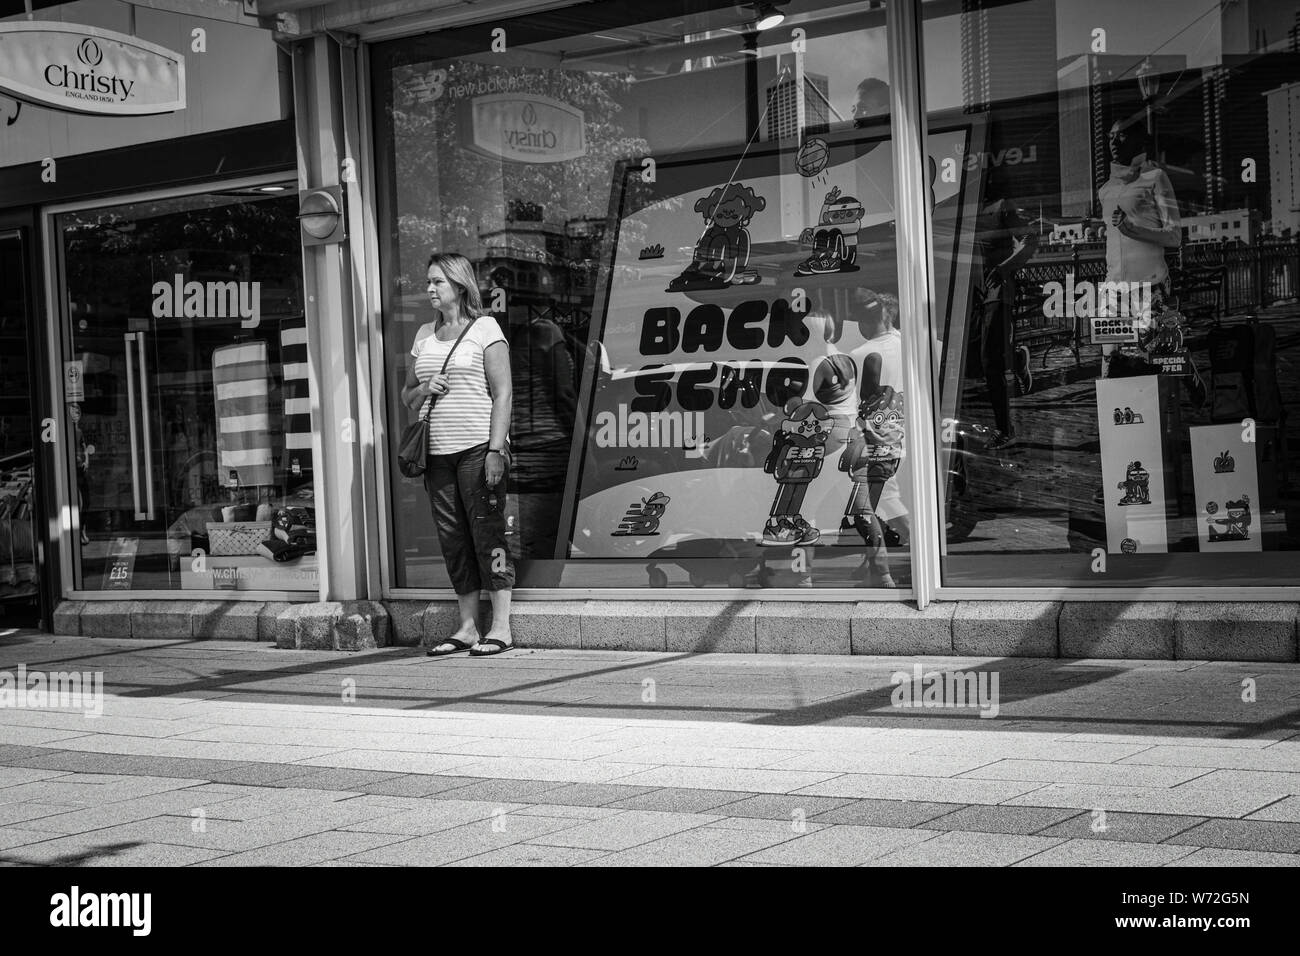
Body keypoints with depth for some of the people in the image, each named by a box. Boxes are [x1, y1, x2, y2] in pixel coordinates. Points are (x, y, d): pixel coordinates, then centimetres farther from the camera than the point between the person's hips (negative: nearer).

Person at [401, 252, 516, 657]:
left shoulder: (485, 328, -1)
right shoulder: (424, 334, 16)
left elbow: (502, 393, -5)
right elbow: (406, 396, 23)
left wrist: (495, 450, -13)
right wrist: (424, 389, 0)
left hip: (477, 448, -6)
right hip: (437, 452, 6)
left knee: (487, 533, -6)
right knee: (453, 539, 6)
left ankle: (501, 628, -2)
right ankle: (467, 627, 12)